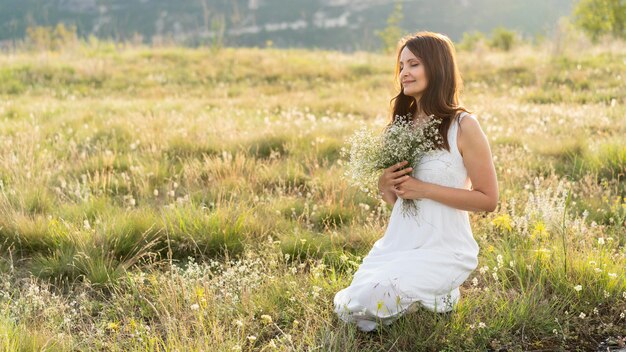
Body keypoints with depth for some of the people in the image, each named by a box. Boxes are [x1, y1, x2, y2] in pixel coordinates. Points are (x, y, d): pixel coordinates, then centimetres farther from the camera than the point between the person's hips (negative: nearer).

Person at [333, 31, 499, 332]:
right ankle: (421, 297, 15)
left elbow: (488, 200, -12)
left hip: (444, 249, -6)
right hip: (398, 240, 7)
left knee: (367, 302, -25)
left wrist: (424, 189, -18)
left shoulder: (463, 126, -11)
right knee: (345, 307, -8)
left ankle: (440, 297, 4)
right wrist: (385, 186, -8)